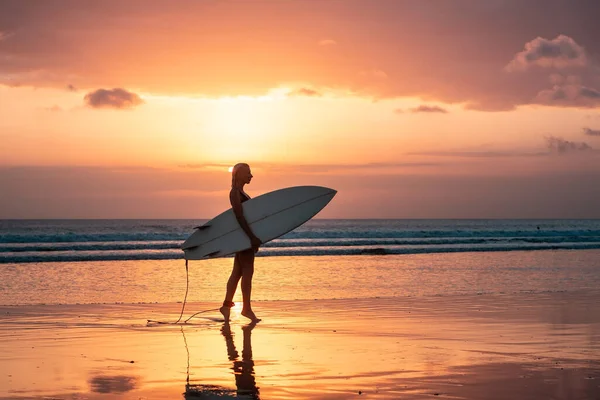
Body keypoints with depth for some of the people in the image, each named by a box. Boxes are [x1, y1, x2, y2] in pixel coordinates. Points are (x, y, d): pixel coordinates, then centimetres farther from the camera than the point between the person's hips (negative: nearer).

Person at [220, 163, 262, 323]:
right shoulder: (235, 192, -12)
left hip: (243, 237, 10)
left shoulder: (240, 192, 18)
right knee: (247, 271, -8)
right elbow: (239, 216, -22)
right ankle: (247, 308, -6)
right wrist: (252, 237, -27)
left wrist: (253, 237, 18)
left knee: (237, 271, 10)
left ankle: (227, 304, 13)